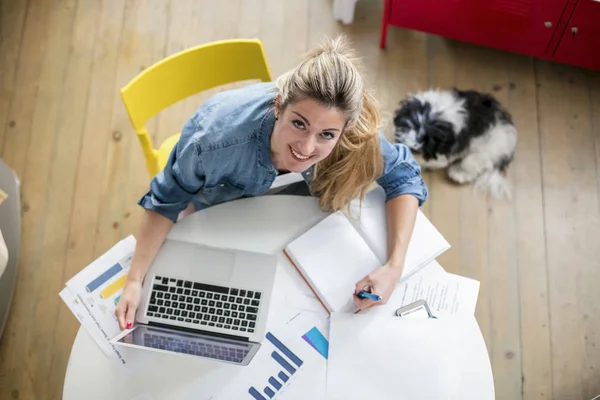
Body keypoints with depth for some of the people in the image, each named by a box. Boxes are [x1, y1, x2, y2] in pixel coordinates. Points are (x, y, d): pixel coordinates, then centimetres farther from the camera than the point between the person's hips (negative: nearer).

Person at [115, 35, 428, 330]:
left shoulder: (354, 134, -41)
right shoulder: (218, 140, -47)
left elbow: (404, 177, -26)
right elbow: (166, 200, -30)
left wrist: (394, 267, -38)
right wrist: (135, 281, -34)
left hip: (270, 183, 2)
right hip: (212, 190, -1)